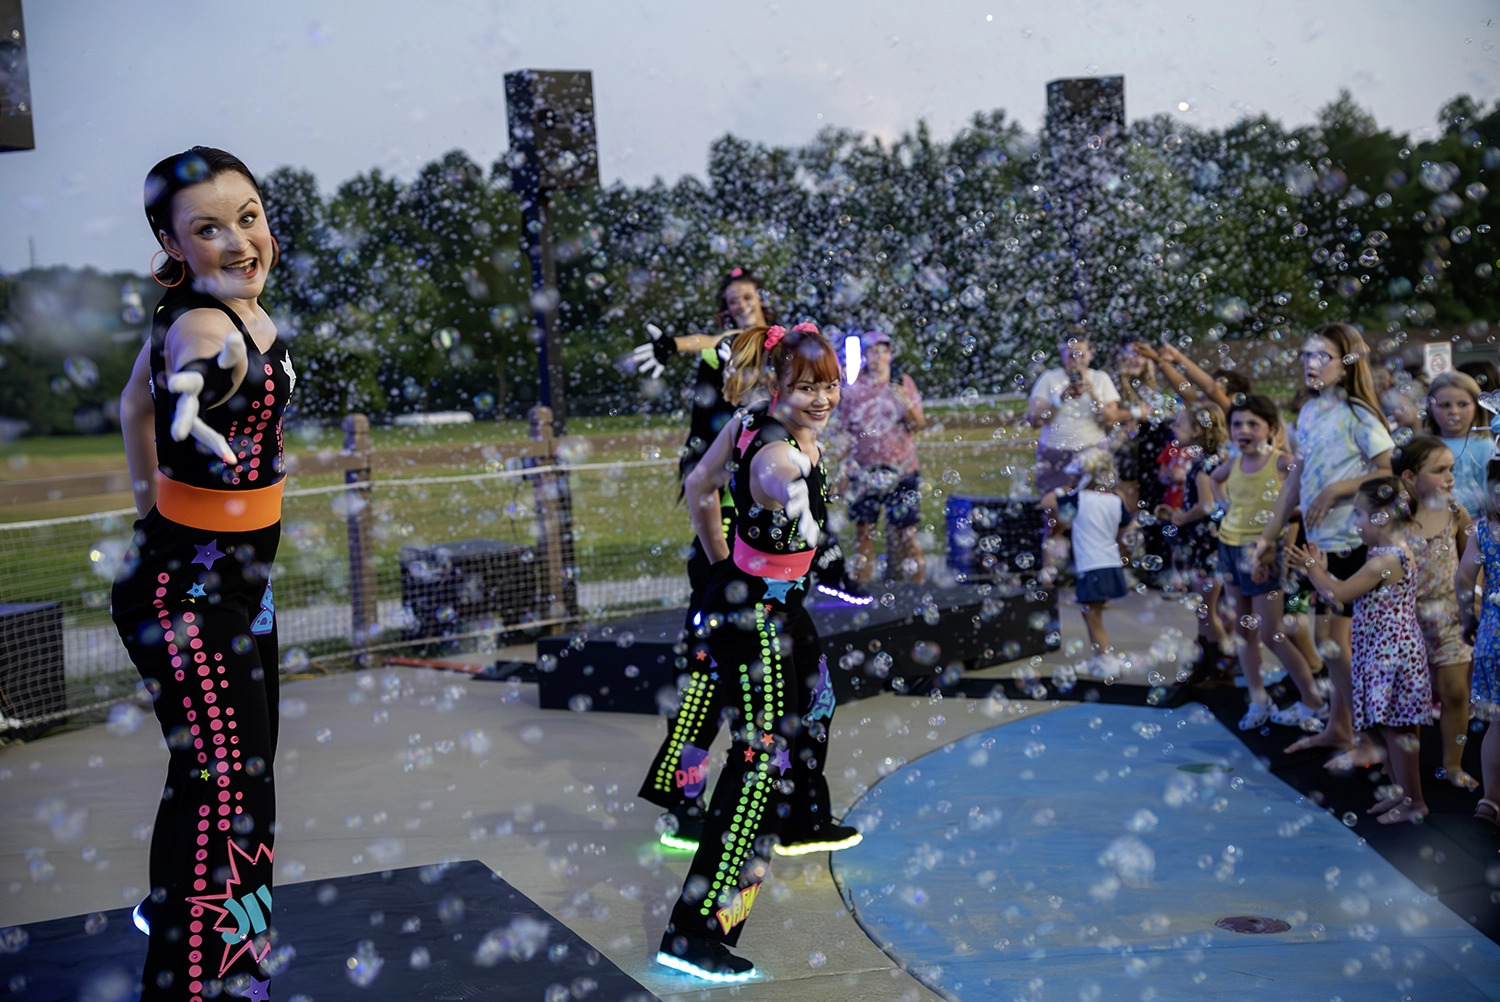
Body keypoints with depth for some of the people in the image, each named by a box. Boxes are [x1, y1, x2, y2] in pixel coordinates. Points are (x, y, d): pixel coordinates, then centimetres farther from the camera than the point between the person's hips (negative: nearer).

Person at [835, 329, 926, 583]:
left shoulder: (903, 383, 4)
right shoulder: (853, 389, 7)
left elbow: (918, 424, -1)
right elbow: (844, 430, 12)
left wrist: (907, 404, -18)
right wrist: (846, 459, 2)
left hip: (900, 469, -1)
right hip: (864, 471, 1)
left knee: (903, 529, -4)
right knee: (864, 528, 2)